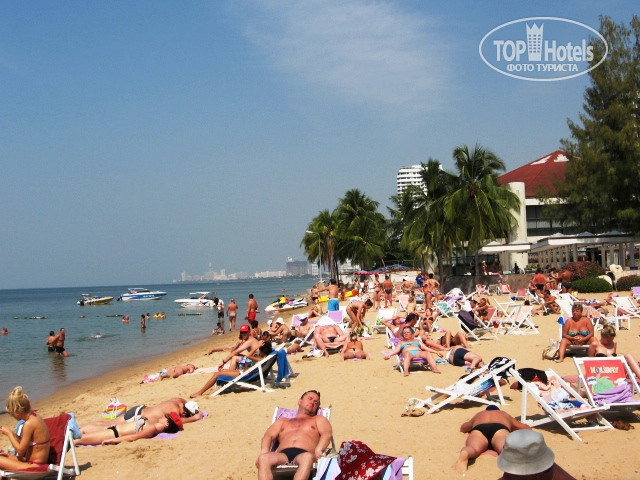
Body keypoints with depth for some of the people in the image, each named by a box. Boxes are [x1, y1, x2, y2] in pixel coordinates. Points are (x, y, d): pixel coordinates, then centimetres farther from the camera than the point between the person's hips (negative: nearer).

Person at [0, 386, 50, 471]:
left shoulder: (29, 424, -22)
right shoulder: (34, 417, 5)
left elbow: (20, 451, -15)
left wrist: (9, 434, -5)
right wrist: (12, 434, 6)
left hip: (34, 467, -10)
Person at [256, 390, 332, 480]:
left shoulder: (318, 419, 32)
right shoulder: (282, 421, 38)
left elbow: (327, 434, 11)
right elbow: (269, 436, 20)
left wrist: (318, 450, -13)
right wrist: (264, 452, -5)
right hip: (282, 455, 2)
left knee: (307, 457, -41)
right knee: (264, 458, -34)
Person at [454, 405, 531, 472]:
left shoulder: (478, 415, 43)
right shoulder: (504, 414, 42)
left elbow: (462, 428, 58)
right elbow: (527, 428, 50)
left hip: (478, 430, 1)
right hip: (500, 430, -1)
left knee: (473, 448, -30)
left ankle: (464, 455, -66)